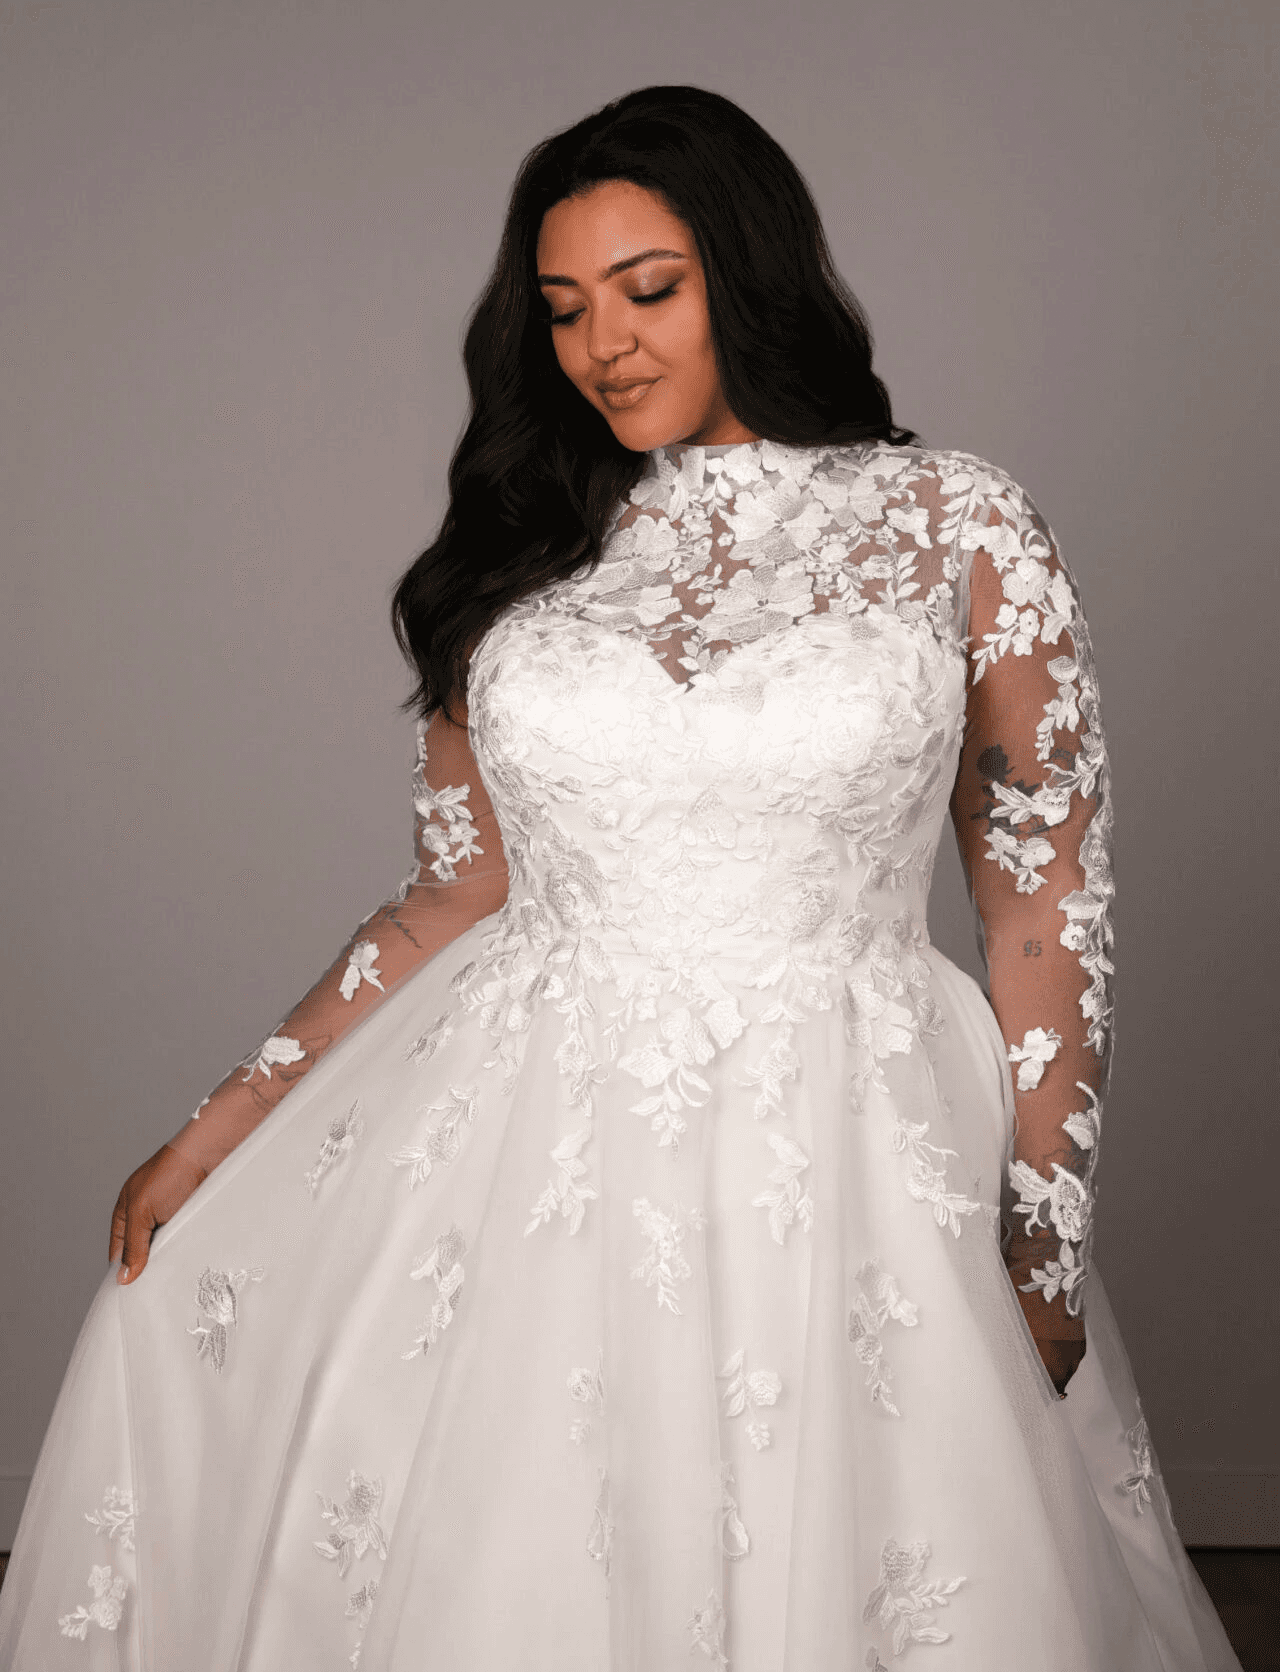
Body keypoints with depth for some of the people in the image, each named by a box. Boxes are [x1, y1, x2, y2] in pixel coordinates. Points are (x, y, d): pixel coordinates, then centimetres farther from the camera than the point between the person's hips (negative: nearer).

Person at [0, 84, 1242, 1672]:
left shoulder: (960, 526, 0)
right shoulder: (520, 552, 7)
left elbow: (1045, 901, 0)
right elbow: (452, 897, 9)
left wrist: (1045, 1244, -3)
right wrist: (219, 1129, 5)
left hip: (837, 1167, -2)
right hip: (518, 1147, 2)